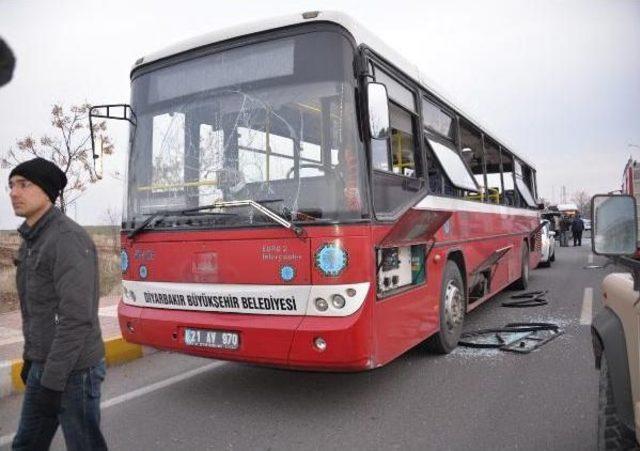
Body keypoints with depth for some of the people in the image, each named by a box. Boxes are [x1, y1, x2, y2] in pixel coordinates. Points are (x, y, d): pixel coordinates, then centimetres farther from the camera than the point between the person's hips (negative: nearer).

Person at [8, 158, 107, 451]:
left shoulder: (68, 239, -20)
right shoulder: (31, 240, 10)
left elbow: (76, 318, -25)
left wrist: (52, 382, -22)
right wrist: (30, 357, 21)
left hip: (73, 370, -9)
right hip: (43, 364, 9)